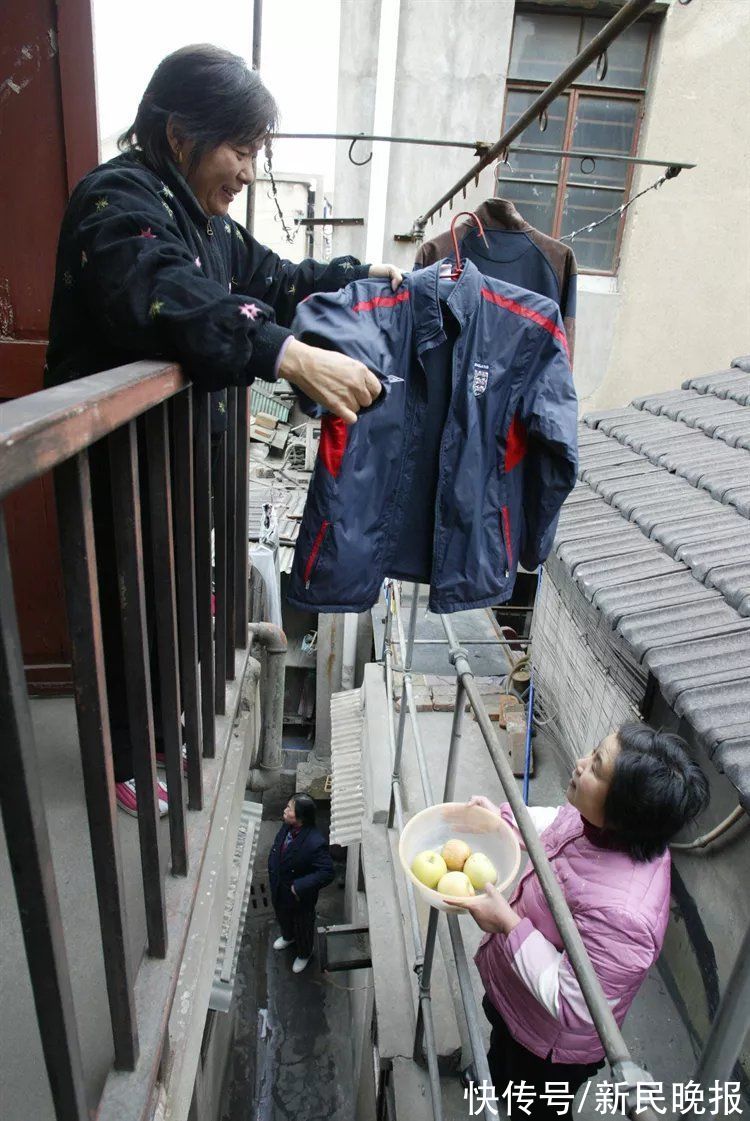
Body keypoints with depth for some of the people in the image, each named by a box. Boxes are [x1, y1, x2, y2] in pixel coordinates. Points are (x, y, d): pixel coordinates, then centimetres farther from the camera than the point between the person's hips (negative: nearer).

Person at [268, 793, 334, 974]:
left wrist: (300, 887, -31)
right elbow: (276, 850, 3)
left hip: (301, 897, -6)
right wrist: (272, 870, -4)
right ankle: (288, 936, 66)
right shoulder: (287, 827, -18)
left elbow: (327, 873, -33)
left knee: (303, 925, 24)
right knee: (283, 916, 34)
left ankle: (304, 954, 53)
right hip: (279, 889, 6)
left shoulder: (315, 843, -39)